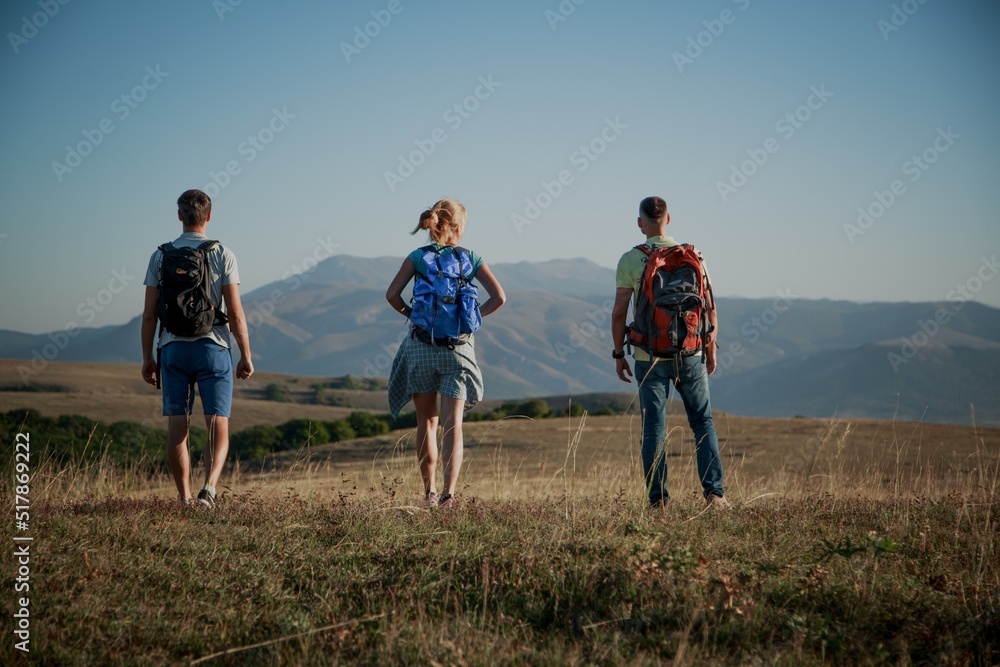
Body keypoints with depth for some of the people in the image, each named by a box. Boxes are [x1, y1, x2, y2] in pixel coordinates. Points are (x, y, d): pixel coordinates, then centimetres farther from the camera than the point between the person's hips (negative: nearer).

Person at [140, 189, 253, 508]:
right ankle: (210, 487, -20)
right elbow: (235, 313, -6)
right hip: (213, 348, -2)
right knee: (218, 425, -1)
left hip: (172, 348, 2)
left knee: (177, 427, 5)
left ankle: (184, 497, 5)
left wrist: (148, 357, 11)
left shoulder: (160, 256, 4)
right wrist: (246, 356, 1)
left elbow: (149, 313, 3)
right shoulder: (222, 255, -2)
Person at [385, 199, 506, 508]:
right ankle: (449, 493, -14)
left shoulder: (418, 257, 0)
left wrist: (412, 315, 7)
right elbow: (499, 297, -6)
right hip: (459, 347, 0)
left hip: (421, 345, 0)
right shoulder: (470, 258, 1)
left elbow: (392, 295, -8)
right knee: (453, 424, 0)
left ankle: (429, 492, 16)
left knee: (426, 421, 13)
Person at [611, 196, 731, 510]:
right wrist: (711, 348, 12)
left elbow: (619, 313, -6)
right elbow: (709, 307, 1)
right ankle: (714, 493, 3)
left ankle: (658, 499, 4)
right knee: (703, 422, 11)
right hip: (689, 353, 1)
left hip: (648, 356, -1)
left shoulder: (629, 260, -5)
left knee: (653, 428, 5)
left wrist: (619, 354, 4)